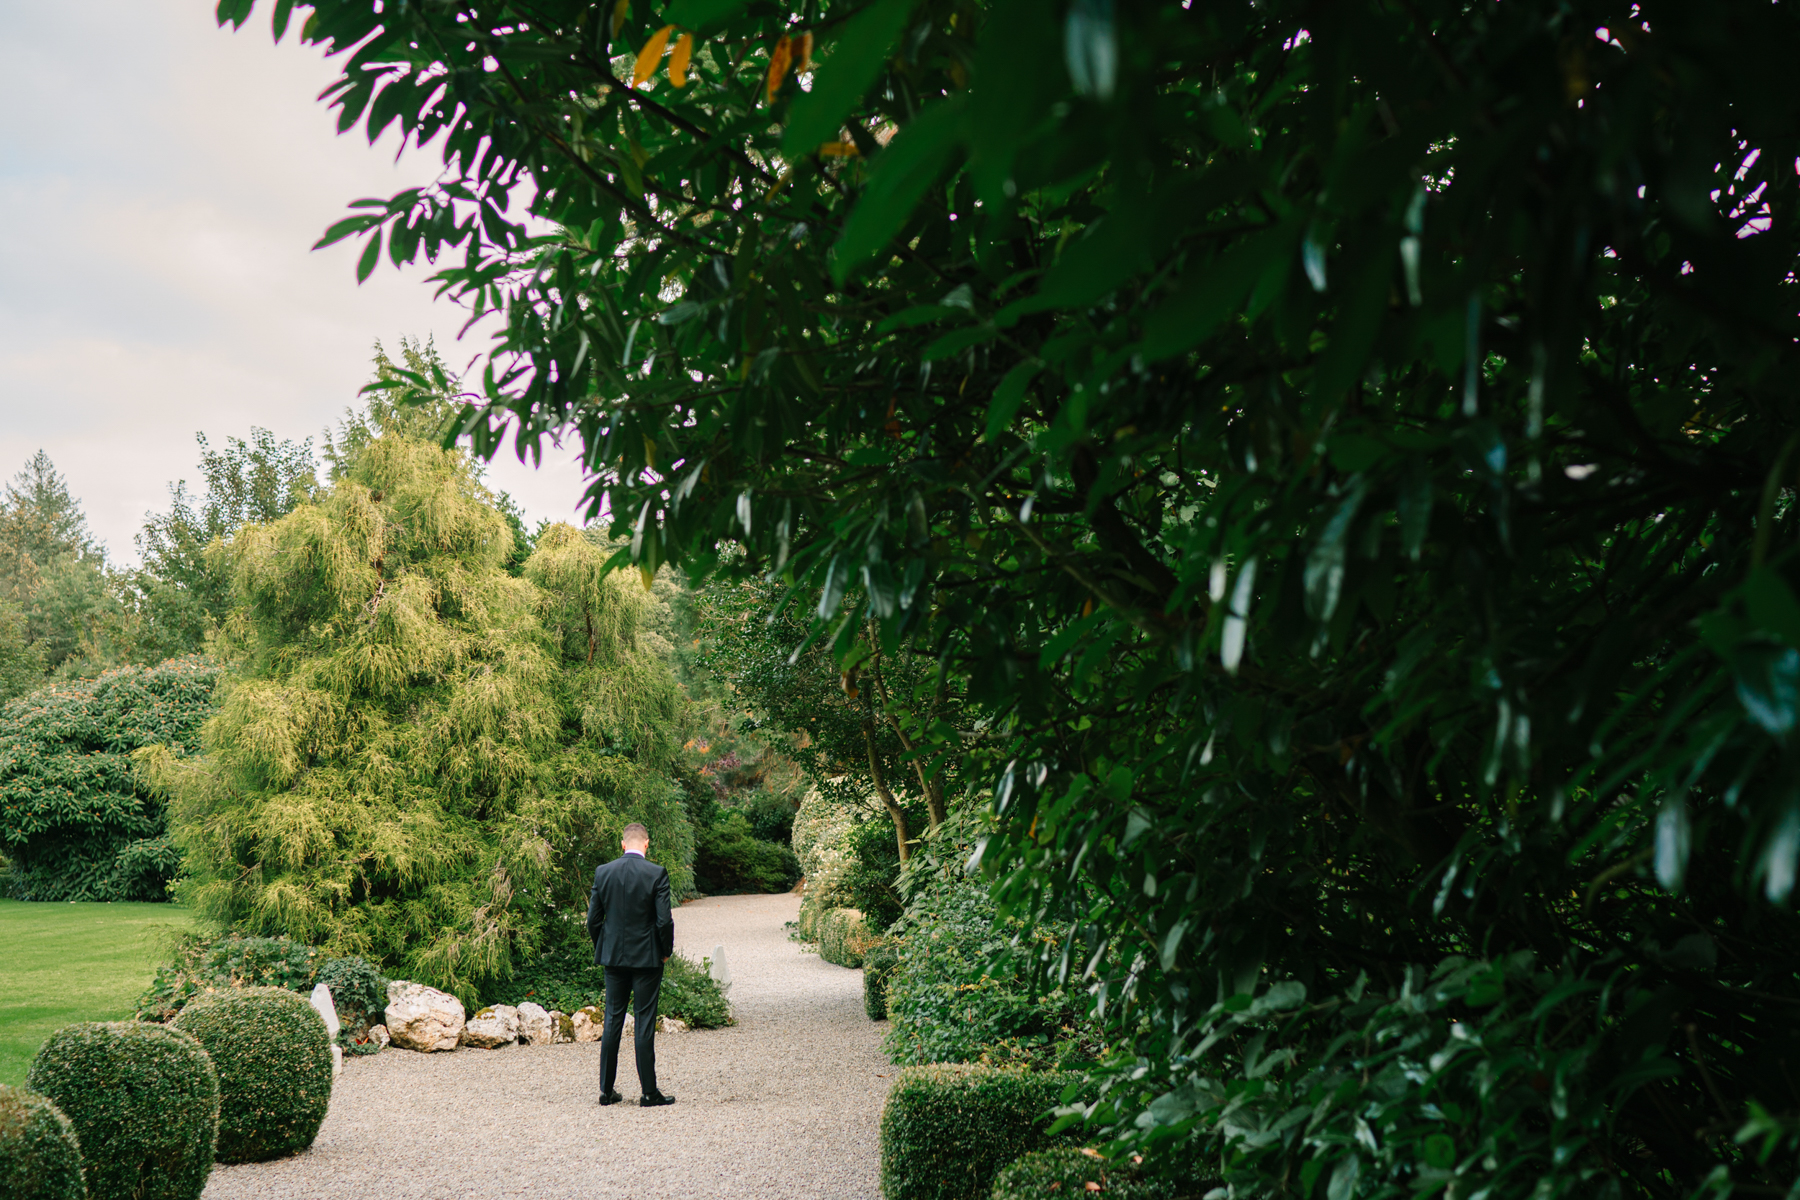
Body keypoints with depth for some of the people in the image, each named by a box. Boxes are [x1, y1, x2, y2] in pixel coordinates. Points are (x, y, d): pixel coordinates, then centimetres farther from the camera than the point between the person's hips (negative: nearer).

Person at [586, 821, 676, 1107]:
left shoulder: (603, 872, 0)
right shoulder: (656, 874, -11)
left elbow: (593, 919, 2)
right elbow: (664, 920, -13)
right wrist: (666, 952, 3)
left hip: (613, 956, 3)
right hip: (647, 957, -3)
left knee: (612, 1020, 11)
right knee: (645, 1022, 1)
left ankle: (607, 1090, 14)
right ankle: (649, 1092, 4)